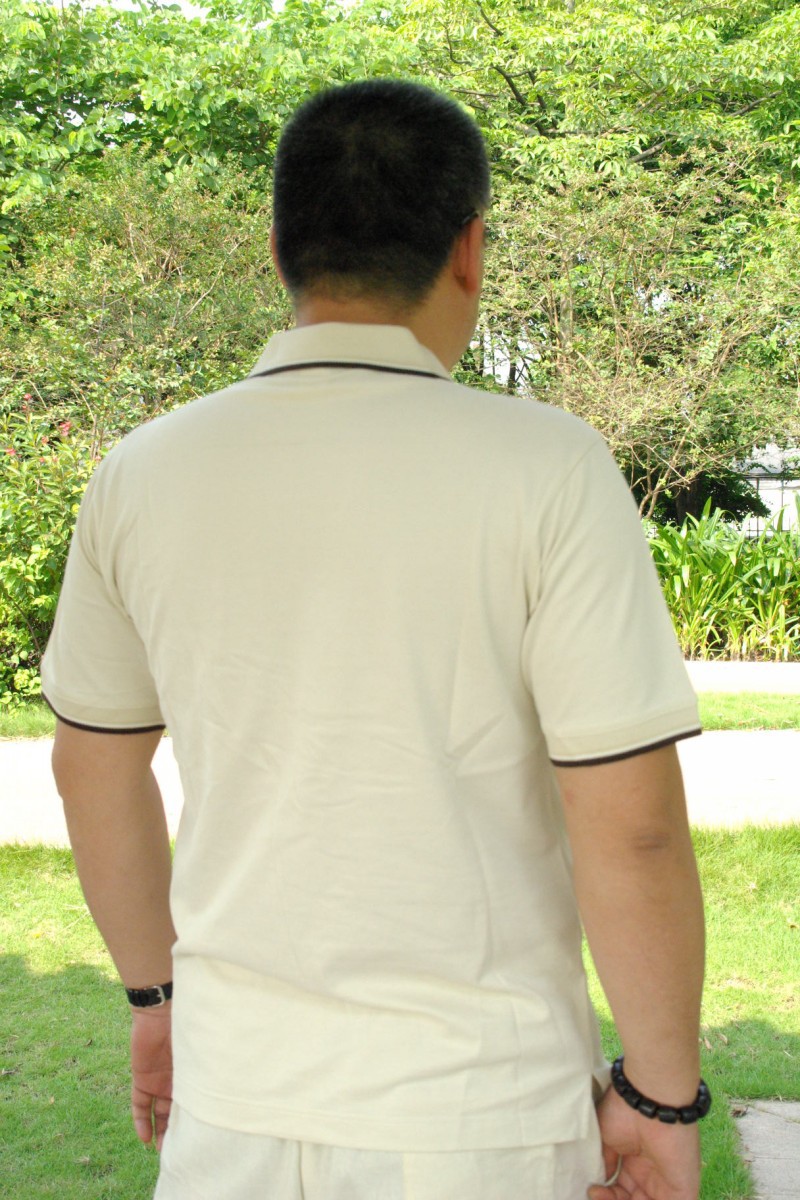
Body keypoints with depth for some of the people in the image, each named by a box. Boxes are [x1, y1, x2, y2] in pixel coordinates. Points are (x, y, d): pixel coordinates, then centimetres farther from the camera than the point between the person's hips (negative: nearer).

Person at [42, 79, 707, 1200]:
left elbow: (96, 766, 8)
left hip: (235, 1092, 3)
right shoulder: (546, 466, -15)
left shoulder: (143, 473, -2)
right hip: (480, 1107, -3)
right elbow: (632, 826, -16)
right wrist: (662, 1096, -3)